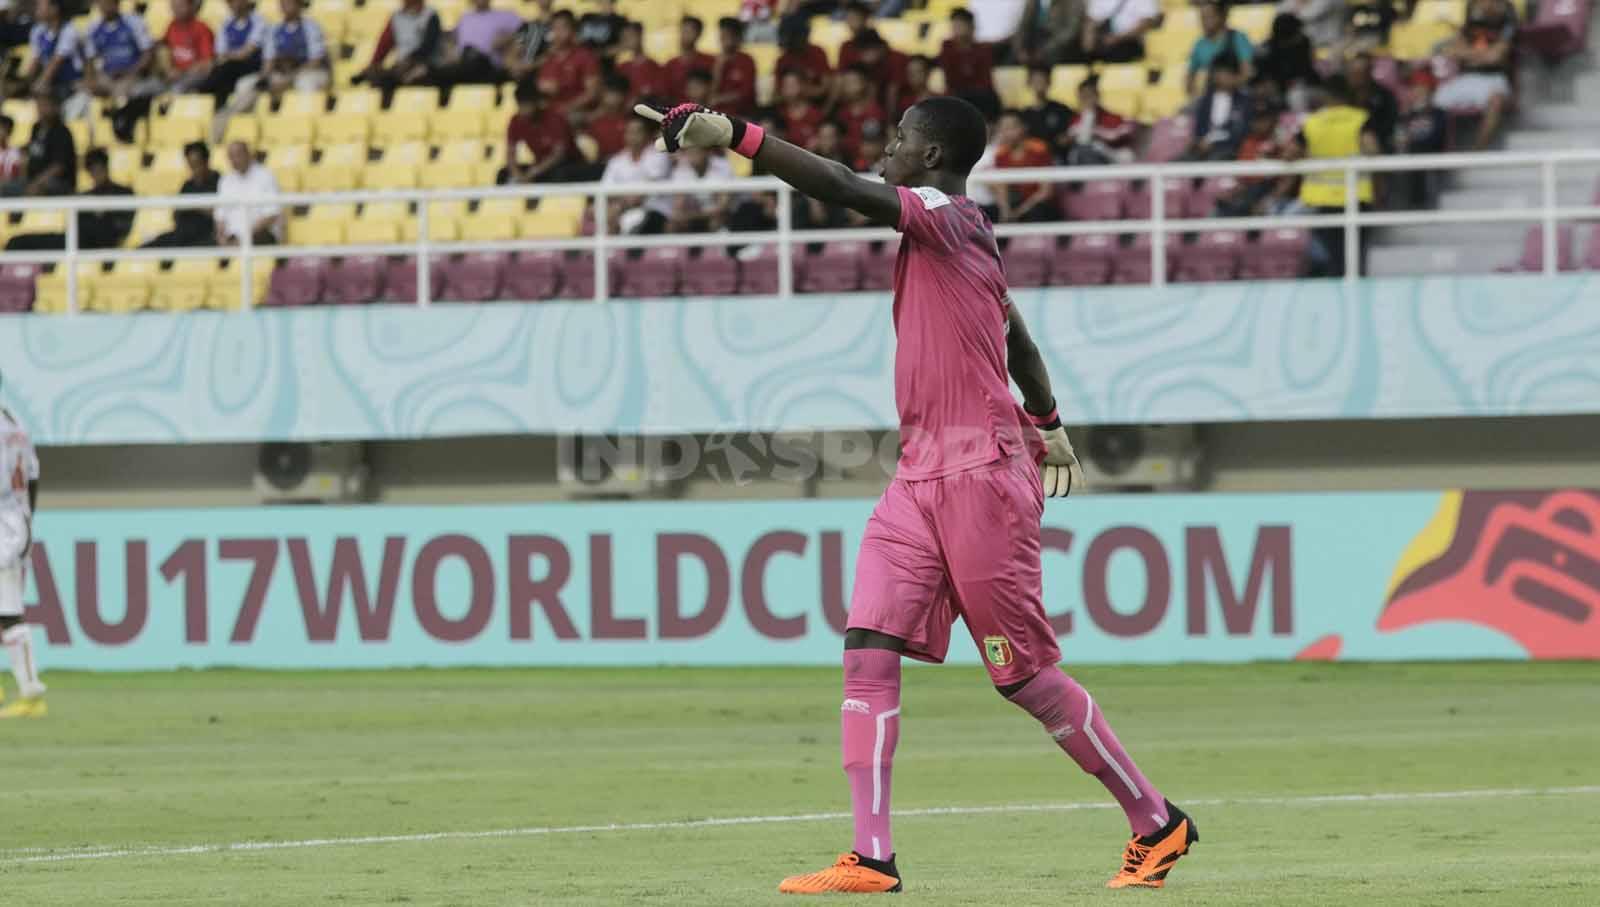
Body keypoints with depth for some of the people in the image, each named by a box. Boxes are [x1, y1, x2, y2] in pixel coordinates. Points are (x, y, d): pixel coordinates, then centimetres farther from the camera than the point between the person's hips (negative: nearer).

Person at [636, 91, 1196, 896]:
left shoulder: (946, 215, -10)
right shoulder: (961, 234, 17)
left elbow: (843, 190, -25)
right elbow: (1014, 332, 32)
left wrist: (736, 136, -29)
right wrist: (1045, 422, 44)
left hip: (981, 474, -9)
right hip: (920, 476, 9)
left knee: (1025, 677, -1)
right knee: (868, 651, -4)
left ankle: (1157, 823, 12)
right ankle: (871, 859, -8)